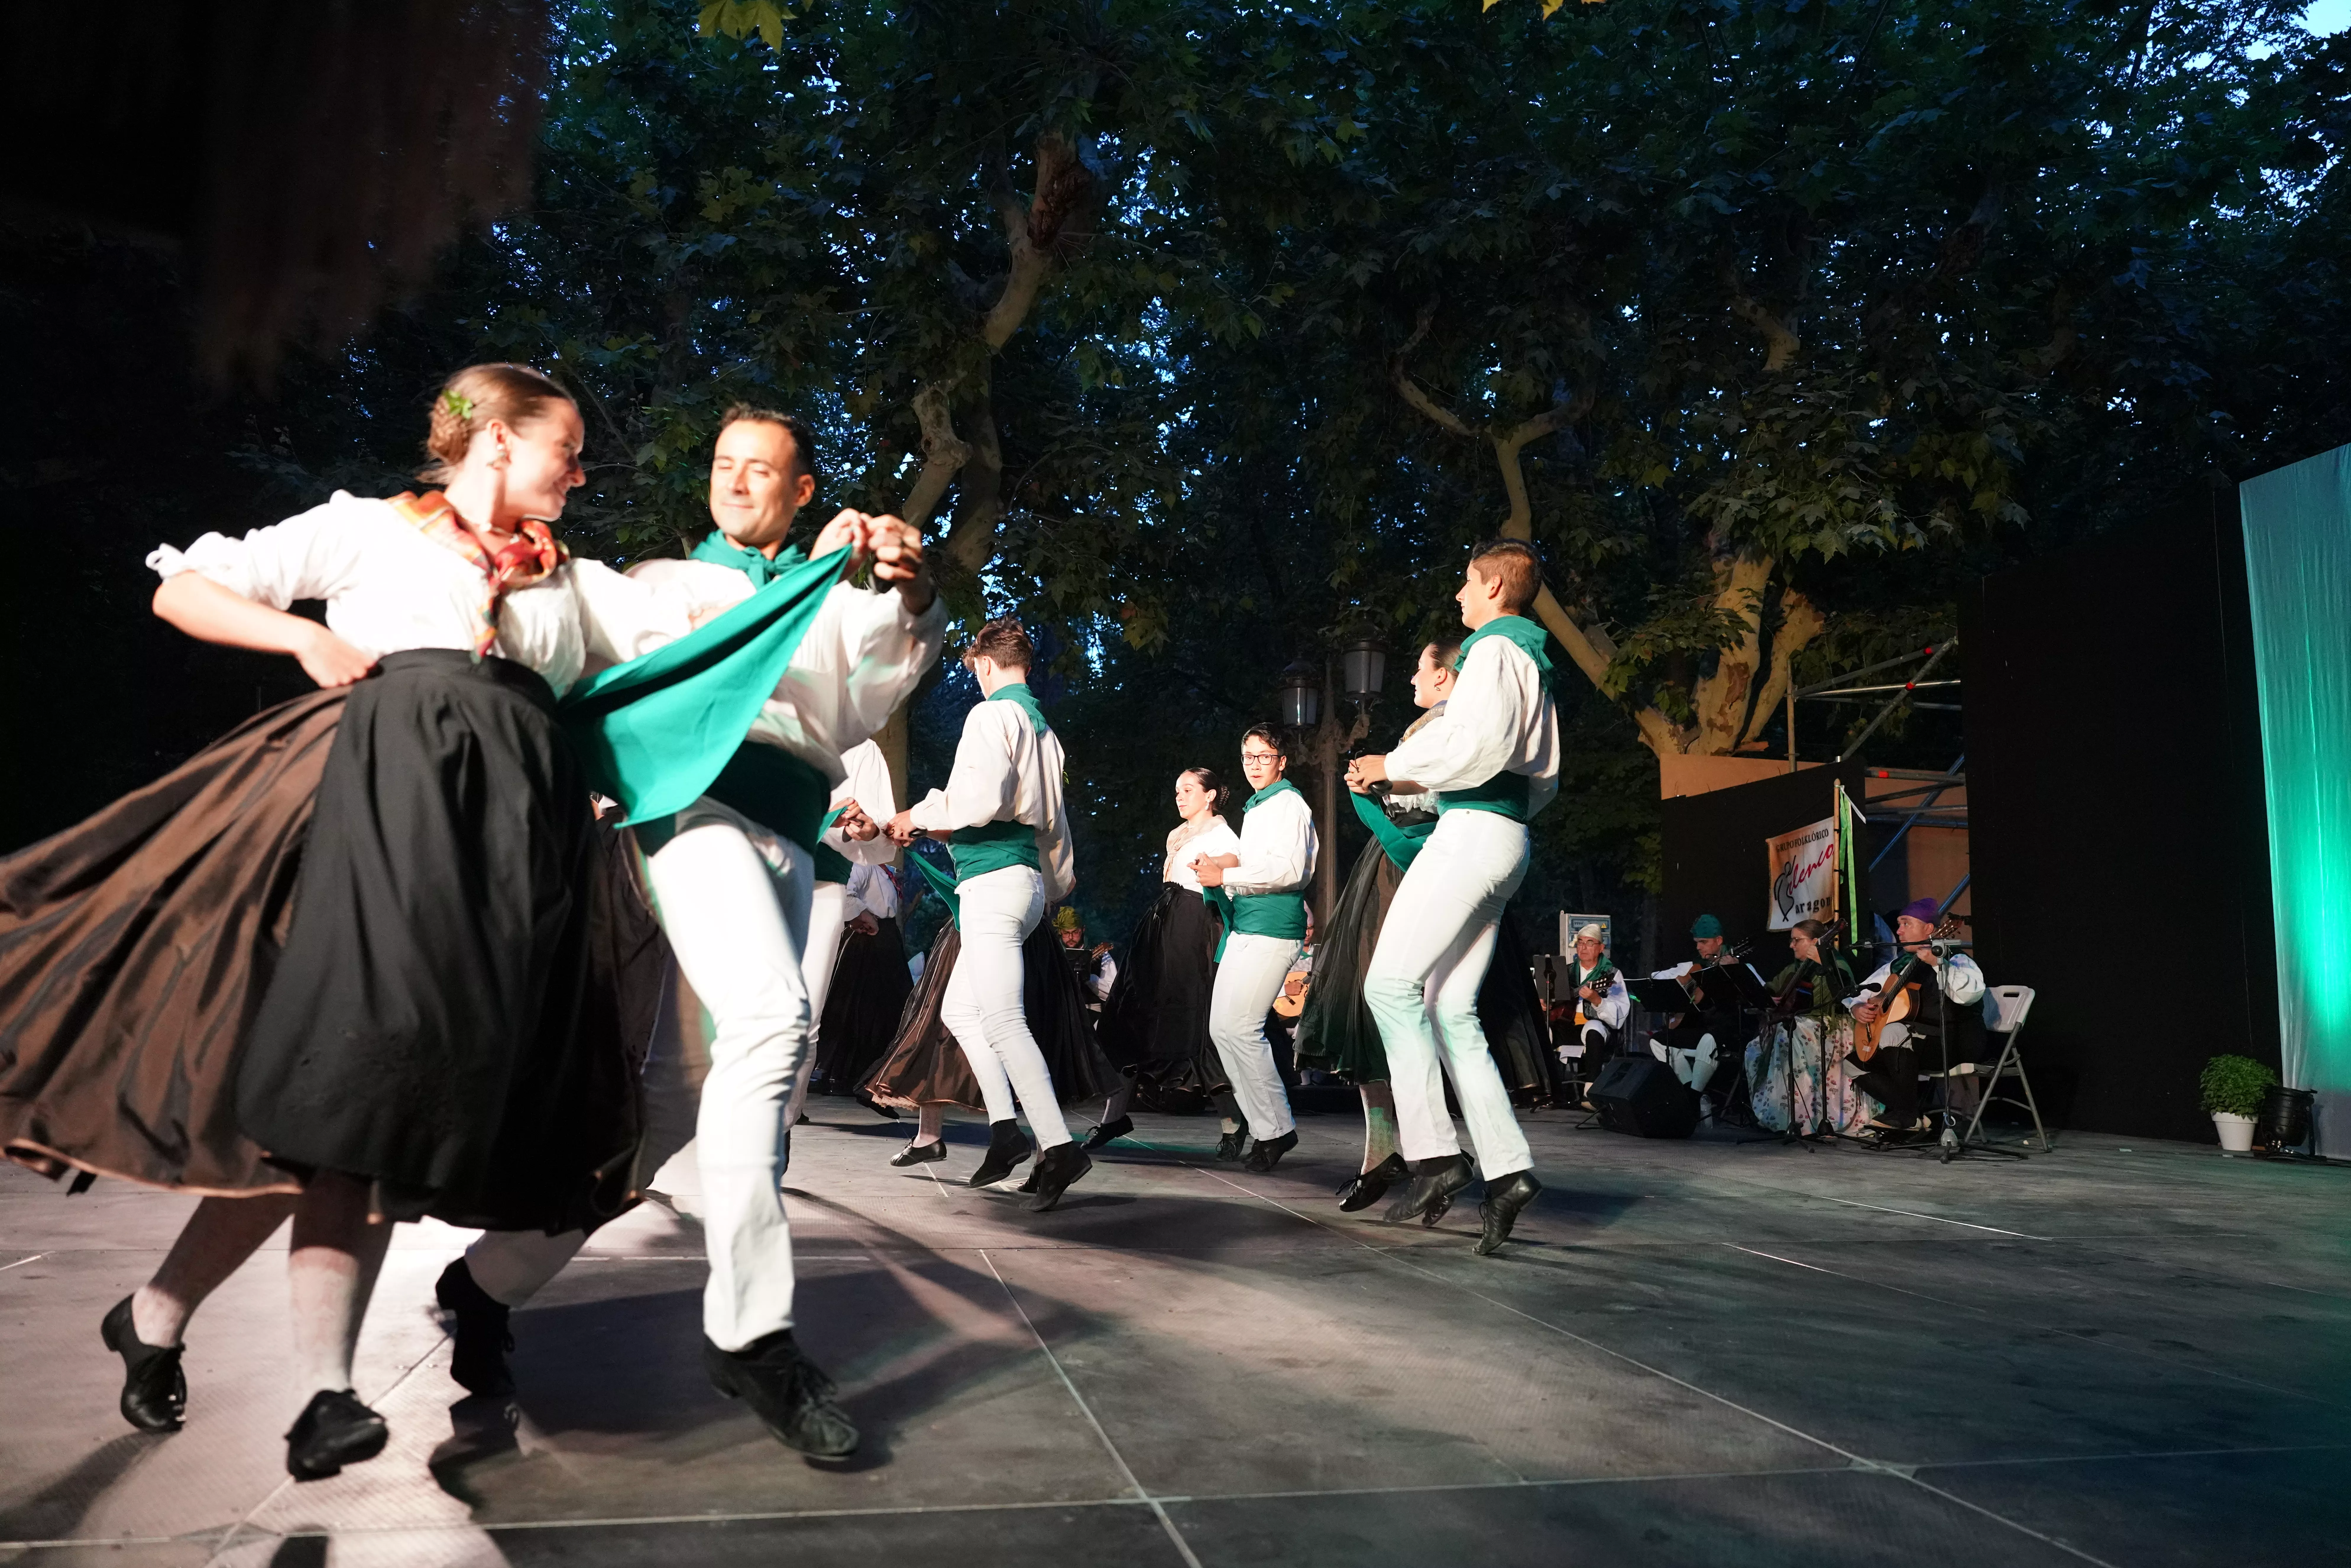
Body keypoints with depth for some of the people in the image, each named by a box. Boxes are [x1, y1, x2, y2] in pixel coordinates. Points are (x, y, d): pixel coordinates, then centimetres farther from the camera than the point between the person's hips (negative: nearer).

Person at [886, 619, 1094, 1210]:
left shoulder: (992, 715, -8)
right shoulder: (1043, 726, 19)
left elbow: (980, 800, -20)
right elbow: (1050, 817, 27)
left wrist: (919, 817, -4)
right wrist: (1062, 877, 39)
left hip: (993, 878, -10)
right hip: (1028, 875, 10)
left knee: (1003, 1020, -11)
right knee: (960, 1008, 15)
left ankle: (1060, 1148, -13)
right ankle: (1005, 1129, 9)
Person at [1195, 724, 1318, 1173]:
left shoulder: (1289, 804, -6)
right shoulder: (1254, 809, 23)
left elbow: (1290, 870, -17)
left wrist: (1227, 876, -14)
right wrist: (1220, 868, 11)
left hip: (1273, 927, -10)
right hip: (1244, 927, 10)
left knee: (1239, 1026, -14)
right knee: (1221, 1027, 5)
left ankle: (1274, 1129, -4)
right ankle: (1258, 1119, 11)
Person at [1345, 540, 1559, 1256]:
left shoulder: (1495, 649, -4)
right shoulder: (1533, 663, 26)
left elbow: (1481, 736, -22)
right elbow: (1544, 779, 29)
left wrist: (1394, 765, -10)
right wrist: (1428, 780, 27)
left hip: (1474, 831, -10)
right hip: (1506, 838, 10)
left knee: (1391, 984, -12)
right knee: (1451, 1011, 5)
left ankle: (1434, 1153, -15)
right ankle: (1507, 1169, -1)